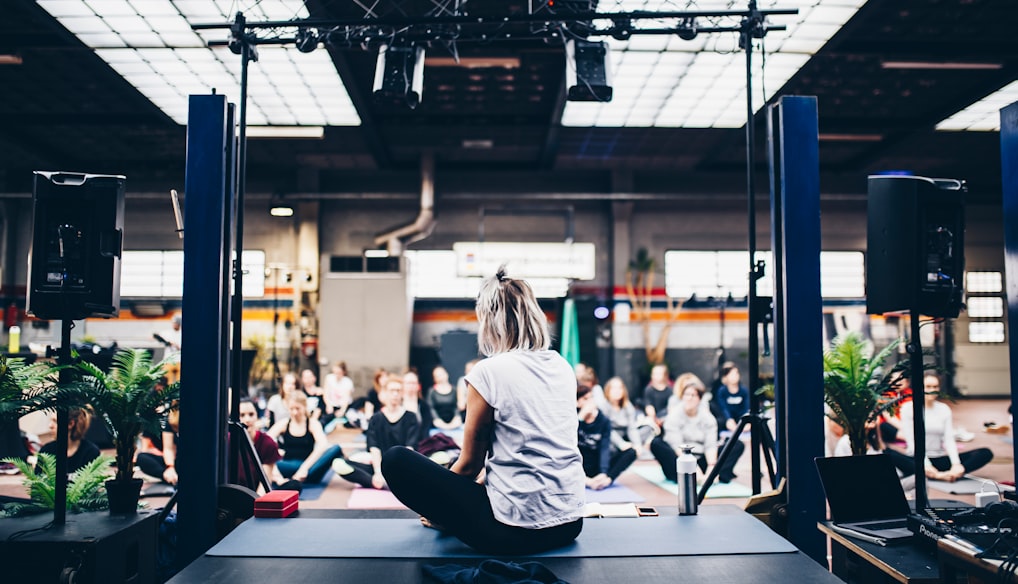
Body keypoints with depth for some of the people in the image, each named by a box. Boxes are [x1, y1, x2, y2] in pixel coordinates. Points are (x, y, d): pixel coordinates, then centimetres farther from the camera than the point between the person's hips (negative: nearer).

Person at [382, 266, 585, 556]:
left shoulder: (489, 372, -13)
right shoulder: (563, 368, 6)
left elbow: (470, 464, -3)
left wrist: (439, 510, 18)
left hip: (516, 531, -7)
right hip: (571, 524, 8)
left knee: (396, 460, 0)